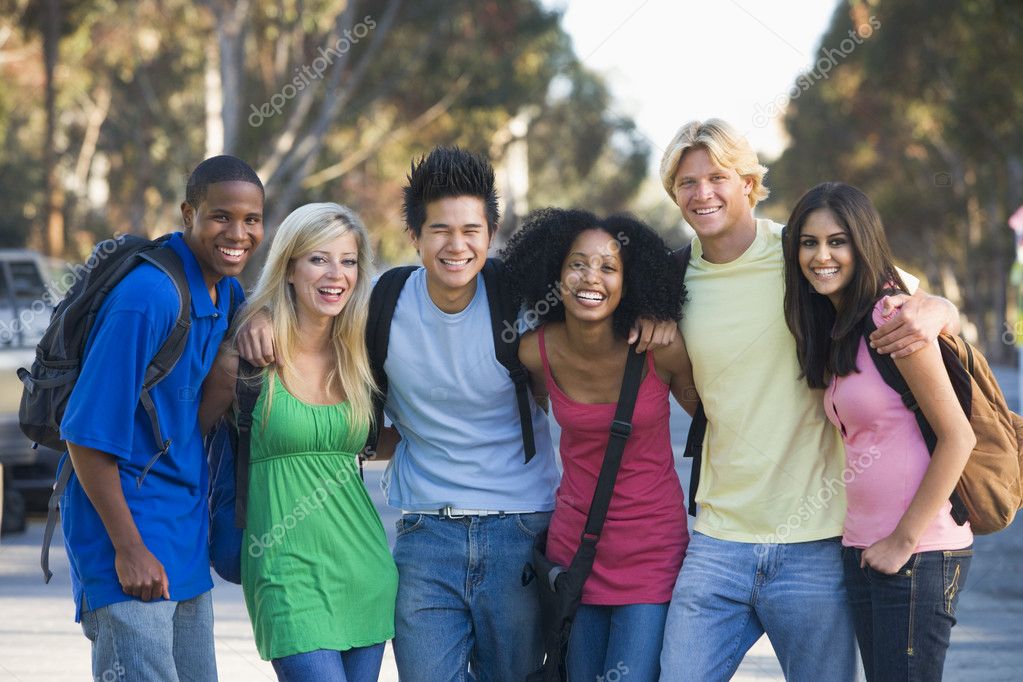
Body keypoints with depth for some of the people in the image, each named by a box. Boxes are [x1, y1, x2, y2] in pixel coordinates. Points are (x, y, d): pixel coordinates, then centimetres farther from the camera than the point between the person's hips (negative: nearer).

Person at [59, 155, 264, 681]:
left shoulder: (226, 290, 7)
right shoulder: (147, 297, -19)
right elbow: (88, 435, -19)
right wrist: (129, 549, -18)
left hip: (187, 540, 9)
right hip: (127, 528, -9)